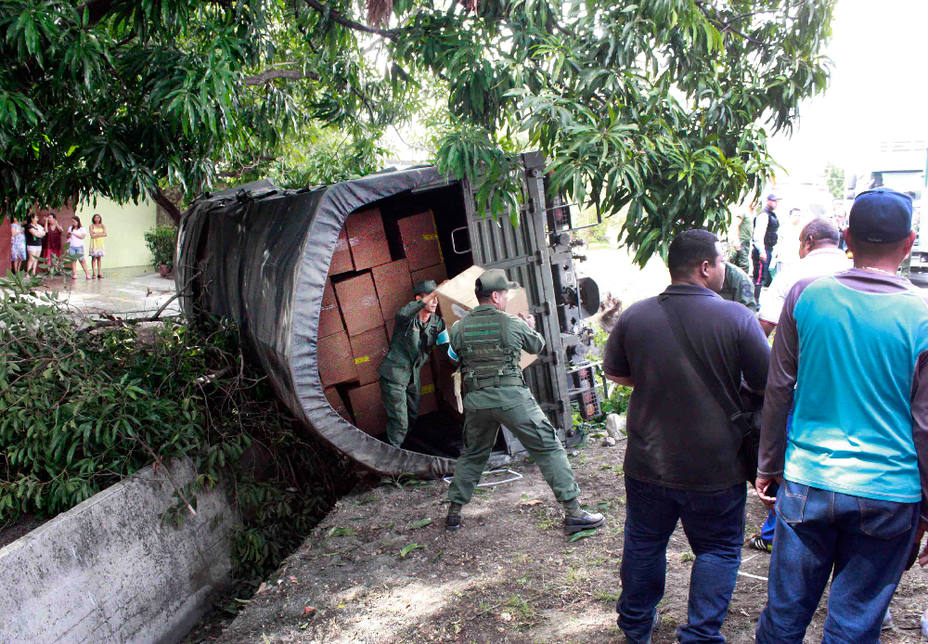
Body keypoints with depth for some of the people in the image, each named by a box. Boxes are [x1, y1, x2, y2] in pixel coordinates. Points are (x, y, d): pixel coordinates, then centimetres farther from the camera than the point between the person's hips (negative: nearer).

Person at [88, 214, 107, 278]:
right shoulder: (91, 226, 3)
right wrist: (100, 234, -5)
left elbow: (105, 234, -2)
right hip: (94, 243, -2)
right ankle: (94, 273, -7)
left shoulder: (102, 226, 10)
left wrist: (96, 234, -7)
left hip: (100, 243, 2)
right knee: (94, 258, -7)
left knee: (99, 258, 2)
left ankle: (99, 273, 1)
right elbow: (92, 235, -8)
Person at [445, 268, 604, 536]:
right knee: (549, 448, 3)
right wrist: (531, 326, 35)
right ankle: (573, 512, 1)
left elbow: (455, 357, 16)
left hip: (475, 400, 4)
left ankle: (453, 512, 27)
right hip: (511, 397, -4)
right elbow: (538, 346, 15)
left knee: (472, 455, 23)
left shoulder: (459, 327, 4)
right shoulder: (512, 323, -2)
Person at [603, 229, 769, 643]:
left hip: (648, 465, 3)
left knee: (643, 542, 21)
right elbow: (768, 385, -7)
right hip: (716, 470, -3)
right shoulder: (737, 318, -16)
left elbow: (613, 372, 8)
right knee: (718, 549, 18)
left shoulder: (634, 316, -7)